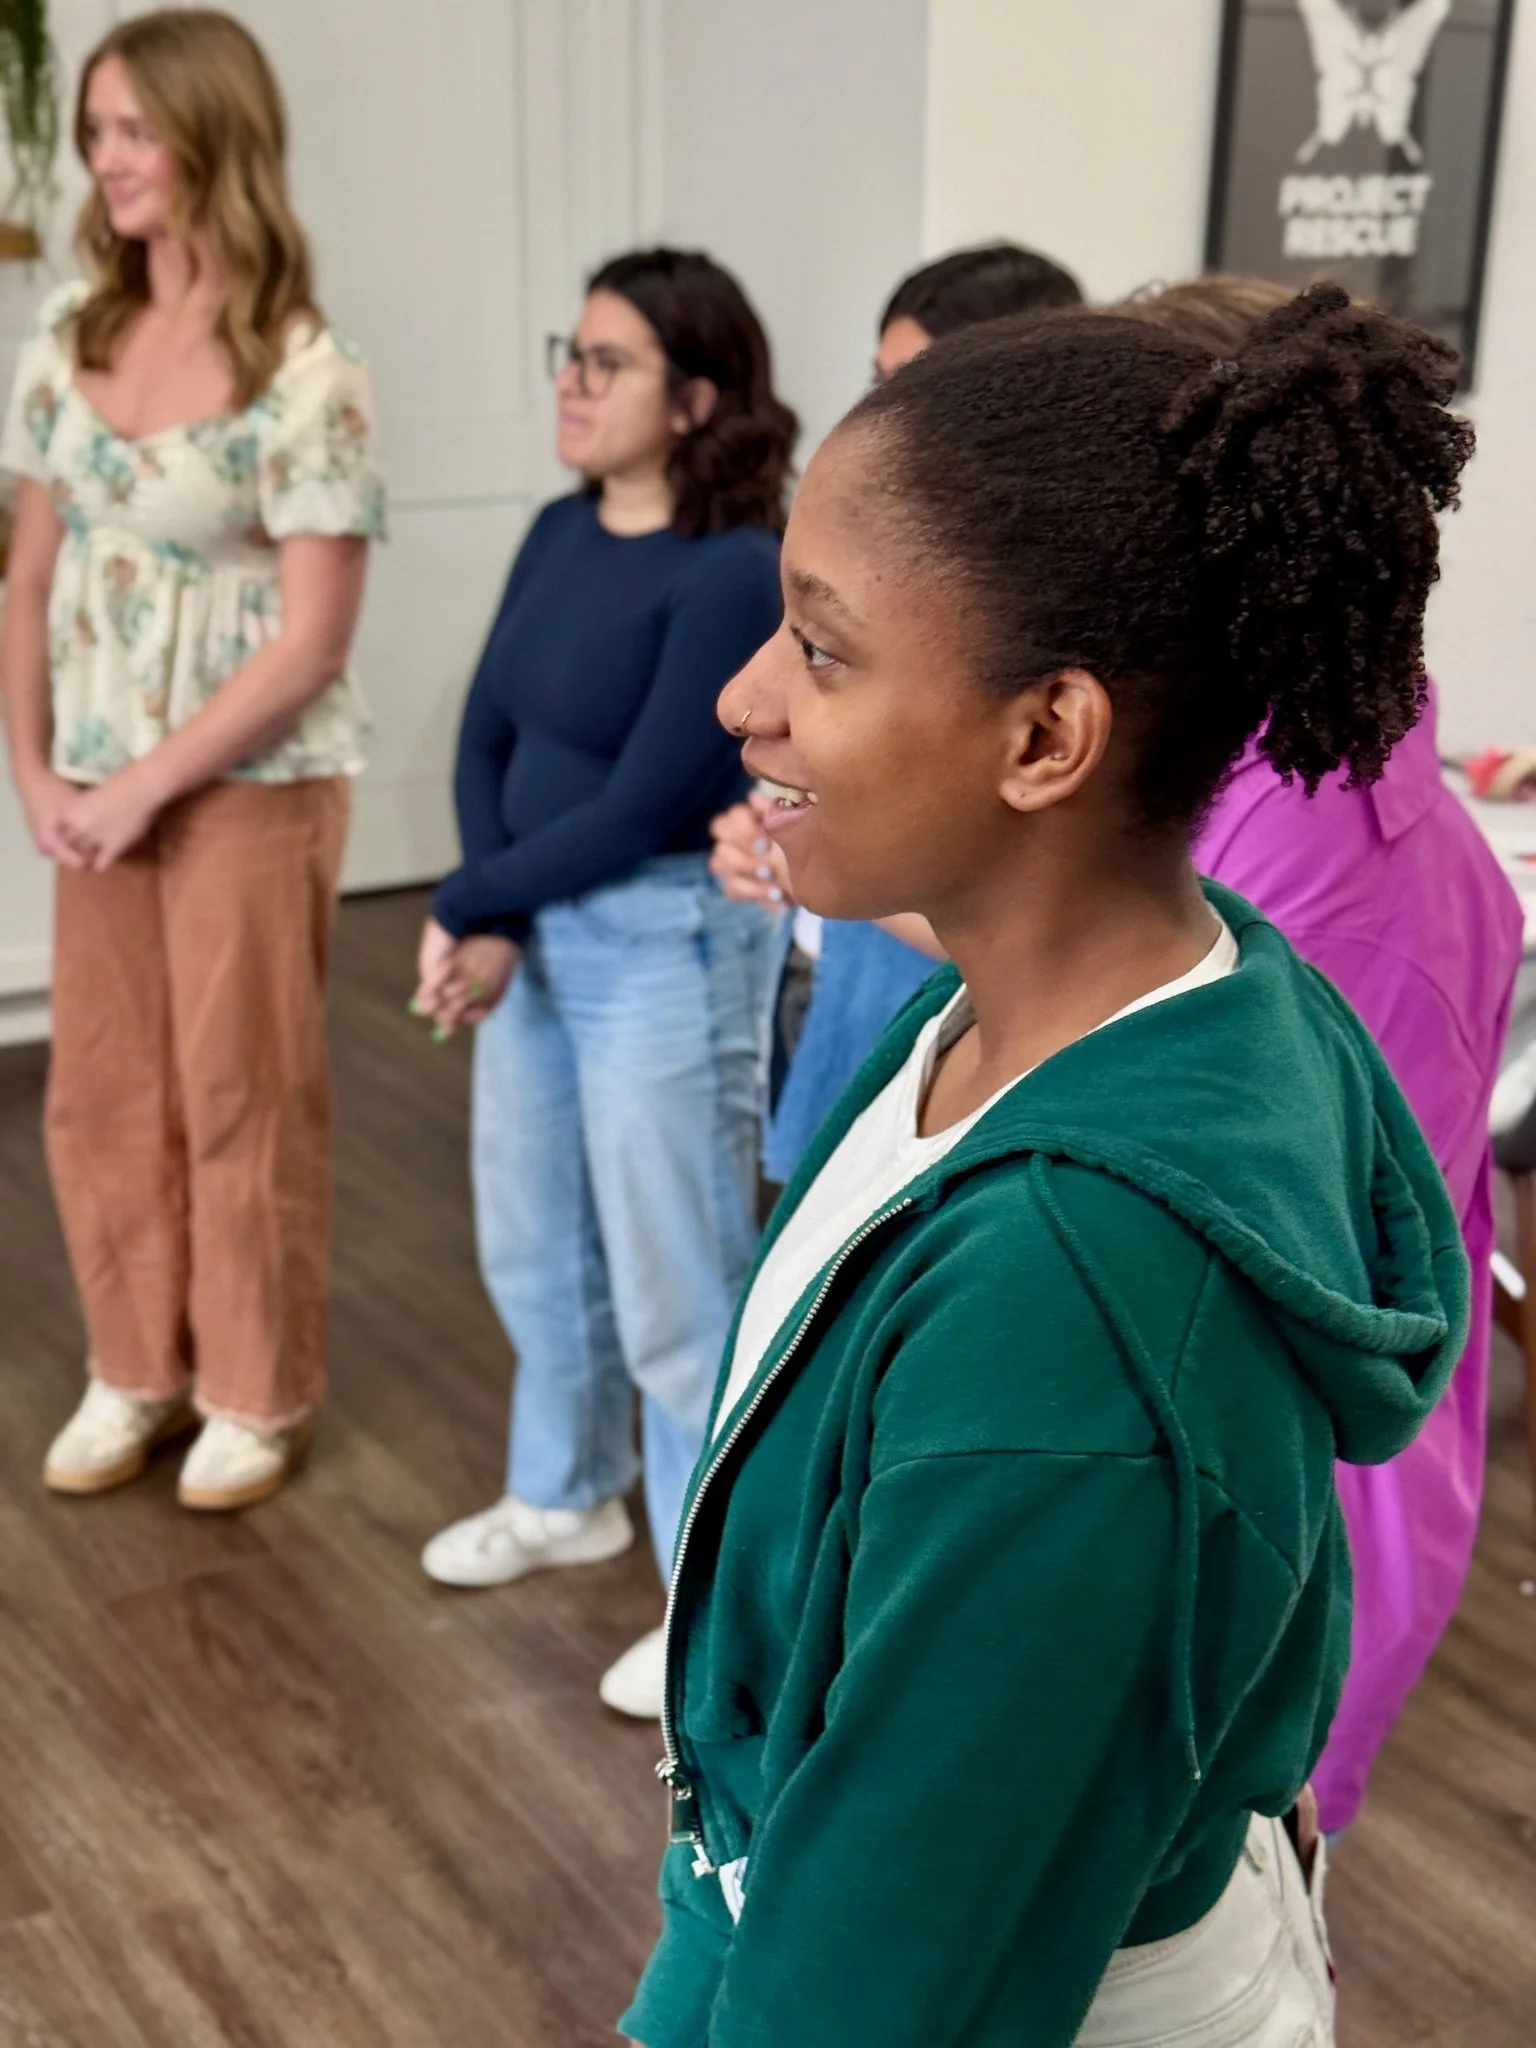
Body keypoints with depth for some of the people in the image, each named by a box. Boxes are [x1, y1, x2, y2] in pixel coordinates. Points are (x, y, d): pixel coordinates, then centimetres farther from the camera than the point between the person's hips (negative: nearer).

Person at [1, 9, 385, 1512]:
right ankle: (134, 1371, 30)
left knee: (242, 1097, 6)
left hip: (252, 787, -5)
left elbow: (312, 638, -16)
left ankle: (254, 1396, 22)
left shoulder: (304, 373, -14)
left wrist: (148, 783, -15)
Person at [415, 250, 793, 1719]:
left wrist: (462, 906, -12)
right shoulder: (561, 534, 6)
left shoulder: (735, 572, -18)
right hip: (535, 932, 8)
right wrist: (493, 923, -12)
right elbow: (486, 735, 4)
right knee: (535, 1245, 22)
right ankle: (565, 1498, 45)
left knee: (675, 1290, 2)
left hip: (668, 944, -8)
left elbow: (643, 807, -21)